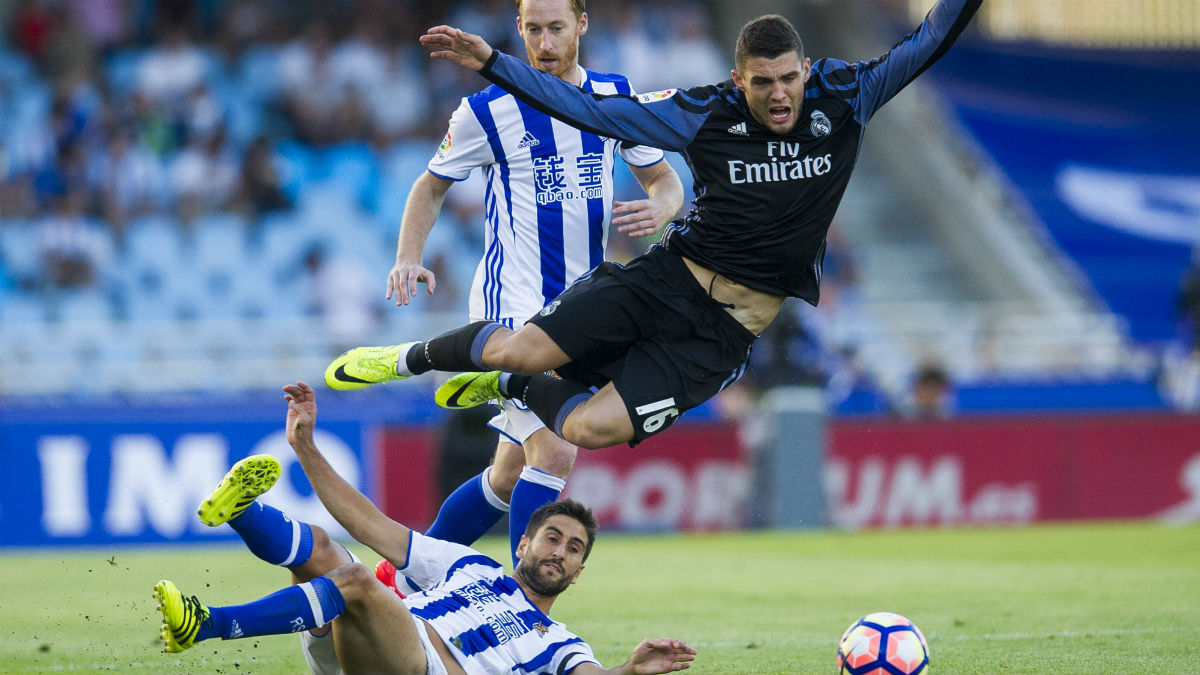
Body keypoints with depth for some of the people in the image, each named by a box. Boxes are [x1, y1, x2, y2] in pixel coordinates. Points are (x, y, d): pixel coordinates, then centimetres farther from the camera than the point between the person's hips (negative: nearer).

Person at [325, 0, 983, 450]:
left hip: (732, 325, 0)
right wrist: (490, 62, -2)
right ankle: (416, 357, 16)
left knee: (591, 427, -18)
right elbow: (591, 106, 1)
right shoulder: (707, 113, -3)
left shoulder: (842, 97, -2)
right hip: (672, 277, 0)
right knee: (521, 348, -20)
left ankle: (513, 386, 19)